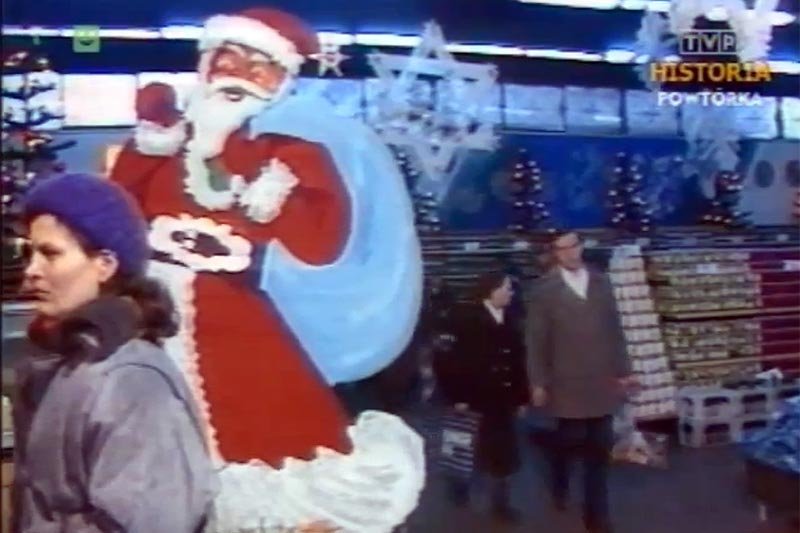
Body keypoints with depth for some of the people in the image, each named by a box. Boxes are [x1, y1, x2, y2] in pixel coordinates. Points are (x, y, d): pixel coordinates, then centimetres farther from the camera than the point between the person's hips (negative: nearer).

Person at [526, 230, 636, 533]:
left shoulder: (601, 282, 6)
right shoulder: (545, 289, -6)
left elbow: (614, 329, 10)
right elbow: (536, 340, -5)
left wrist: (623, 370, 8)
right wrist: (538, 383, -6)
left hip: (603, 382, 3)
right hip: (568, 384, -3)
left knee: (599, 448, 7)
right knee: (568, 442, 11)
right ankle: (560, 487, 42)